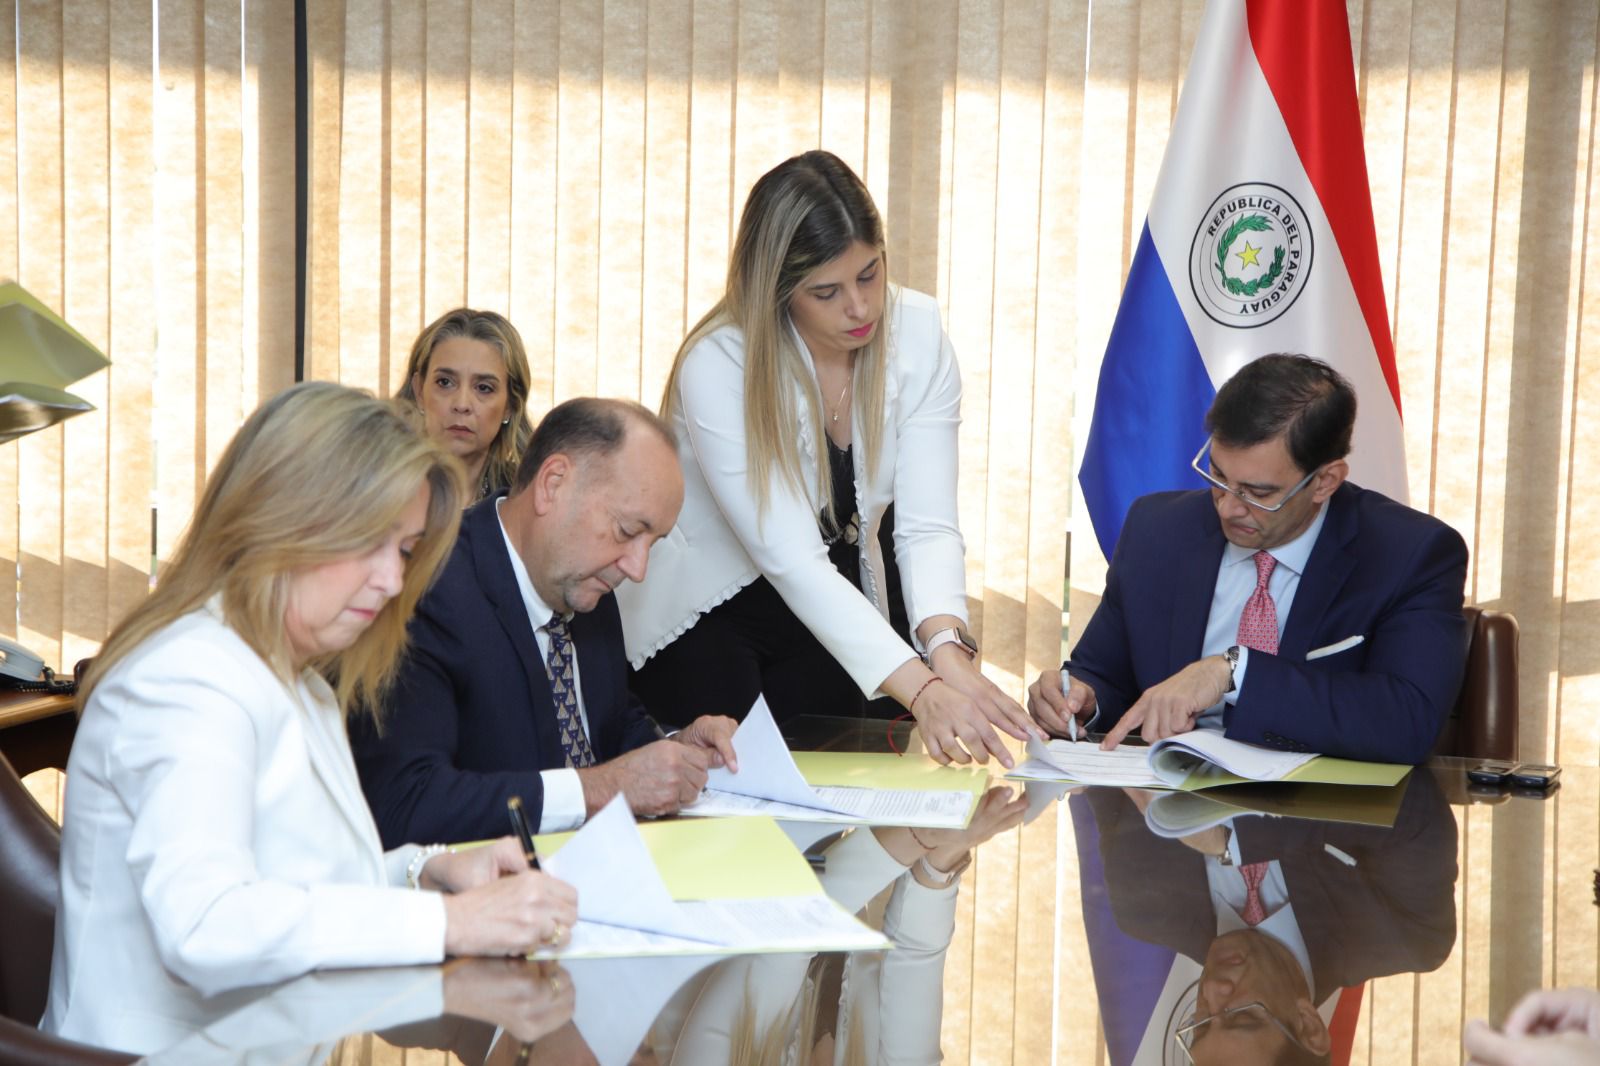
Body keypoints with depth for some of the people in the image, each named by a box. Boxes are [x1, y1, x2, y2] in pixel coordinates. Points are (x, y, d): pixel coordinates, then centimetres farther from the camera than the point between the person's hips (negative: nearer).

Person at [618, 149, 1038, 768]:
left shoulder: (917, 334, -18)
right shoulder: (717, 365, -30)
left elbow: (928, 526, -22)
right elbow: (792, 560, -37)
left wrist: (946, 649, -45)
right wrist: (920, 692, -49)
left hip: (836, 607, 4)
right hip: (701, 616, -3)